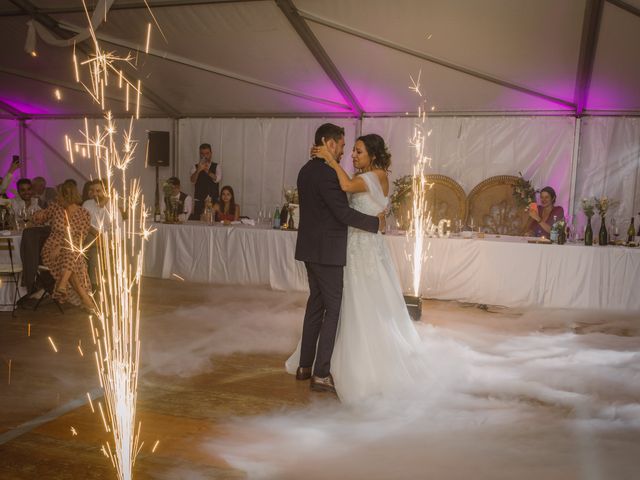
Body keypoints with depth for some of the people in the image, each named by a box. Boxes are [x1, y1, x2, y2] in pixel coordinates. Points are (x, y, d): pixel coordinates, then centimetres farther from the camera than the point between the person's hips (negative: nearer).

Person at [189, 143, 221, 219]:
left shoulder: (217, 166, 7)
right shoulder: (195, 167, 8)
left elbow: (218, 179, -11)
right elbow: (193, 181, -10)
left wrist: (207, 170, -25)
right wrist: (198, 170, -27)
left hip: (213, 201, 0)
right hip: (199, 202, 0)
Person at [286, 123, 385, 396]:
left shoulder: (306, 170, 12)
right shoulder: (326, 173, -19)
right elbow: (343, 213, -21)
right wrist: (376, 222, -9)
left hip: (310, 248, 10)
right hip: (326, 251, -9)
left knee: (316, 303, 17)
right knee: (334, 308, -2)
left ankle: (304, 366, 25)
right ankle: (321, 375, 1)